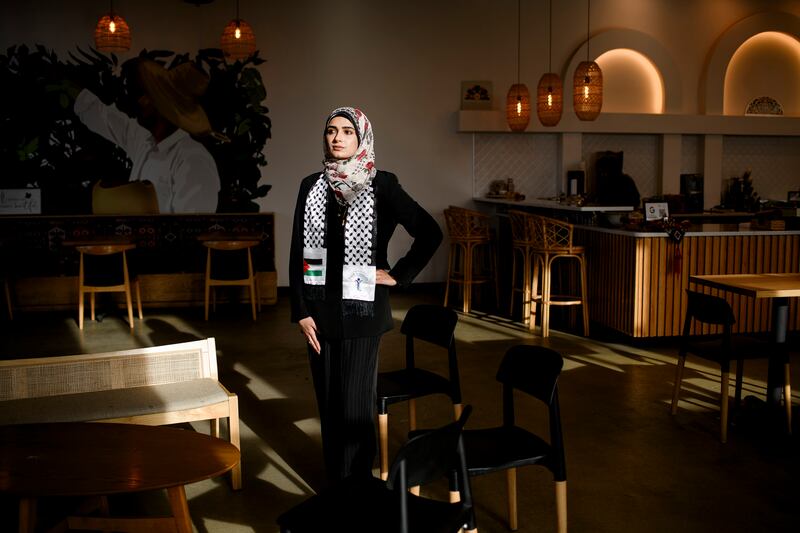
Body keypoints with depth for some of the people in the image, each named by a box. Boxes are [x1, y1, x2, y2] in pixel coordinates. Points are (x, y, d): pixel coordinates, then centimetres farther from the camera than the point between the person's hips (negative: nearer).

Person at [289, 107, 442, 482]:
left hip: (361, 308, -4)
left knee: (355, 402, 0)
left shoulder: (381, 185, -4)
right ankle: (333, 480, 22)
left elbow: (430, 233, -5)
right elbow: (298, 253, 6)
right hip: (320, 309, 4)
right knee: (328, 398, 10)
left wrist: (400, 275, -5)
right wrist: (301, 311, 0)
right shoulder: (311, 186, 6)